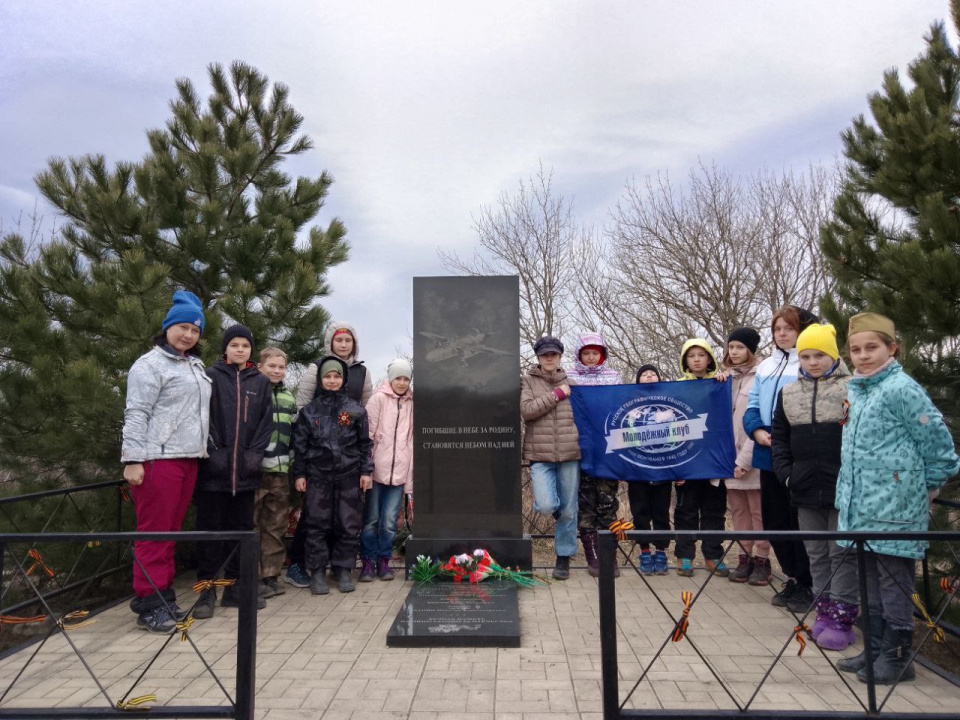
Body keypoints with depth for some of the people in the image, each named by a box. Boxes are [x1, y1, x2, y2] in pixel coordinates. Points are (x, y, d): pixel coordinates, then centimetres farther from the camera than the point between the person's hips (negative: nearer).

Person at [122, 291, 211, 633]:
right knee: (154, 532, -3)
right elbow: (136, 414, -11)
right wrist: (133, 459, -17)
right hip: (157, 458, -7)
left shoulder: (195, 365, 18)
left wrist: (202, 450, 17)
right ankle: (149, 604, 5)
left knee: (171, 530, 11)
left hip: (188, 458, 7)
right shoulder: (151, 364, -5)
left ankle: (163, 595, 20)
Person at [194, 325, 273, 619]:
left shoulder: (261, 381, 10)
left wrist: (254, 454, -4)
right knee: (210, 527, 3)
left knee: (241, 527, 9)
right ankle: (207, 590, 11)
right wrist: (213, 451, -12)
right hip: (214, 467, -3)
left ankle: (234, 587, 19)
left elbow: (266, 420, 6)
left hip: (246, 469, 3)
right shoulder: (211, 376, 2)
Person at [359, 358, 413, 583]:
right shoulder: (378, 398, 0)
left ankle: (383, 561, 20)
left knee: (389, 521, 4)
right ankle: (368, 562, 19)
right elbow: (367, 434, -3)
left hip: (399, 471, 2)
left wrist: (411, 474, 11)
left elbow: (412, 439, 13)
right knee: (371, 520, 6)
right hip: (377, 469, -2)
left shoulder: (411, 404, 10)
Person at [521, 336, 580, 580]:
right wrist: (556, 395, -10)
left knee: (568, 509, 7)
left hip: (569, 453, 2)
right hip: (540, 454, -2)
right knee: (546, 506, -14)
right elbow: (526, 410, -9)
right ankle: (553, 505, 23)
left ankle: (564, 557, 24)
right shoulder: (527, 381, 5)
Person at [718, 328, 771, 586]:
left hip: (752, 458, -6)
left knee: (758, 510, 4)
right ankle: (745, 557, 19)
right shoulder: (726, 378, 13)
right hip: (729, 455, 6)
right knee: (738, 509, 11)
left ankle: (761, 559, 13)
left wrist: (744, 459, -15)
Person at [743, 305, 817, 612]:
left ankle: (807, 584, 18)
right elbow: (752, 405, 13)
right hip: (769, 455, 7)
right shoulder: (765, 367, 15)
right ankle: (793, 578, 30)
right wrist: (757, 430, -6)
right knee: (774, 520, 14)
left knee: (800, 522, 2)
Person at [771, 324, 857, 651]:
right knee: (817, 554, 13)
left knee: (842, 553, 3)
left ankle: (842, 618, 11)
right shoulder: (789, 393, 9)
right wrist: (785, 472, 1)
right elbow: (779, 436, 12)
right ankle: (825, 611, 24)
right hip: (805, 488, 4)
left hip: (843, 487, -4)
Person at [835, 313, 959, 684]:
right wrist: (848, 498, 17)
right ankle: (875, 649, 29)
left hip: (894, 510, -8)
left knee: (893, 582, 4)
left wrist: (927, 487, -2)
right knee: (870, 581, 17)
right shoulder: (856, 390, 11)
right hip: (863, 508, 8)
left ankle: (897, 656, 18)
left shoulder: (901, 388, -13)